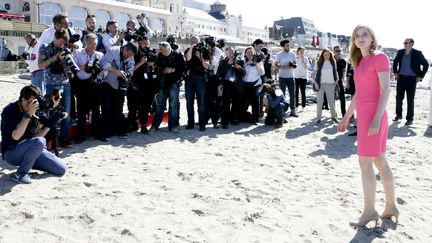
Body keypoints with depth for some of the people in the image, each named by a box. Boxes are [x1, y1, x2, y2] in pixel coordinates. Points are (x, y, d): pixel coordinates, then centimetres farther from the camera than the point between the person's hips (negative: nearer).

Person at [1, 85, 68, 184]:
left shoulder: (34, 113, 2)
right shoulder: (9, 110, -16)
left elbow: (36, 136, 1)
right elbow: (16, 136, -28)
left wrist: (50, 123, -11)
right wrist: (28, 115, -30)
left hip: (31, 149, 6)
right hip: (12, 152, -6)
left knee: (62, 169, -4)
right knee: (39, 142, -36)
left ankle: (28, 163, 13)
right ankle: (20, 173, -16)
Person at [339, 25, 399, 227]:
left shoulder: (380, 58, -8)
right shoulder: (360, 63, 16)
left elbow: (386, 90, -15)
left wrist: (376, 118, -22)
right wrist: (346, 117, 21)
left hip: (373, 115, -8)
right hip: (364, 115, 8)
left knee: (365, 162, -5)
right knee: (380, 162, 12)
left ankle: (369, 210, 4)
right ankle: (390, 207, 21)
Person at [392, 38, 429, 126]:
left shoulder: (417, 53, -7)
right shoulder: (400, 52, 4)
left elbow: (426, 65, -1)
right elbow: (395, 62, 21)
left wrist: (421, 76, -5)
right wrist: (395, 72, 11)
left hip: (412, 79, -3)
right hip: (401, 78, 4)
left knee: (410, 100, 0)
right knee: (399, 98, 7)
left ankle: (410, 119, 8)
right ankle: (398, 115, 23)